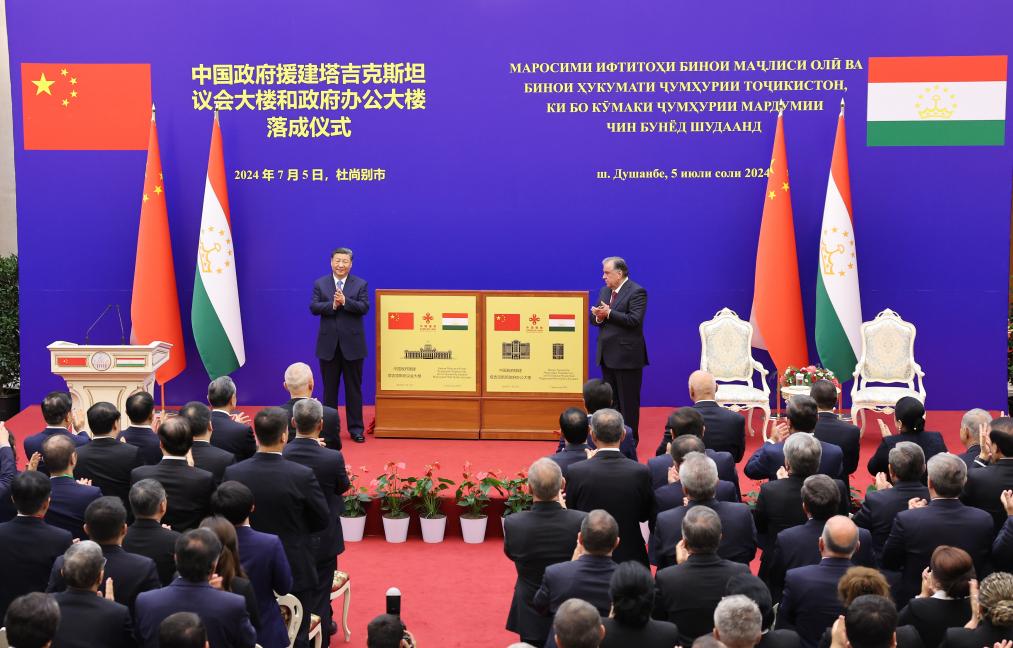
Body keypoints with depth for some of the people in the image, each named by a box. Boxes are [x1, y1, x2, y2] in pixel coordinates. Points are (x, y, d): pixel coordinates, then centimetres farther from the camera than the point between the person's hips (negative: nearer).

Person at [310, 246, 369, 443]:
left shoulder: (361, 284, 2)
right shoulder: (320, 284, 5)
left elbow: (364, 307, -11)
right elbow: (313, 307, -5)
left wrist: (345, 301, -24)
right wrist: (332, 305, -21)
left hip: (352, 344, -1)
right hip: (328, 344, 1)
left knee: (354, 388, 4)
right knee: (329, 388, 8)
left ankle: (356, 428, 11)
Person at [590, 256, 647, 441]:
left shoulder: (637, 292, -11)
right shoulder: (604, 291, 14)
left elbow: (634, 320, -21)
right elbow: (593, 319, 14)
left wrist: (608, 313, -19)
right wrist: (598, 317, -9)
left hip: (627, 356, -8)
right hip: (607, 355, 8)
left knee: (628, 401, -1)